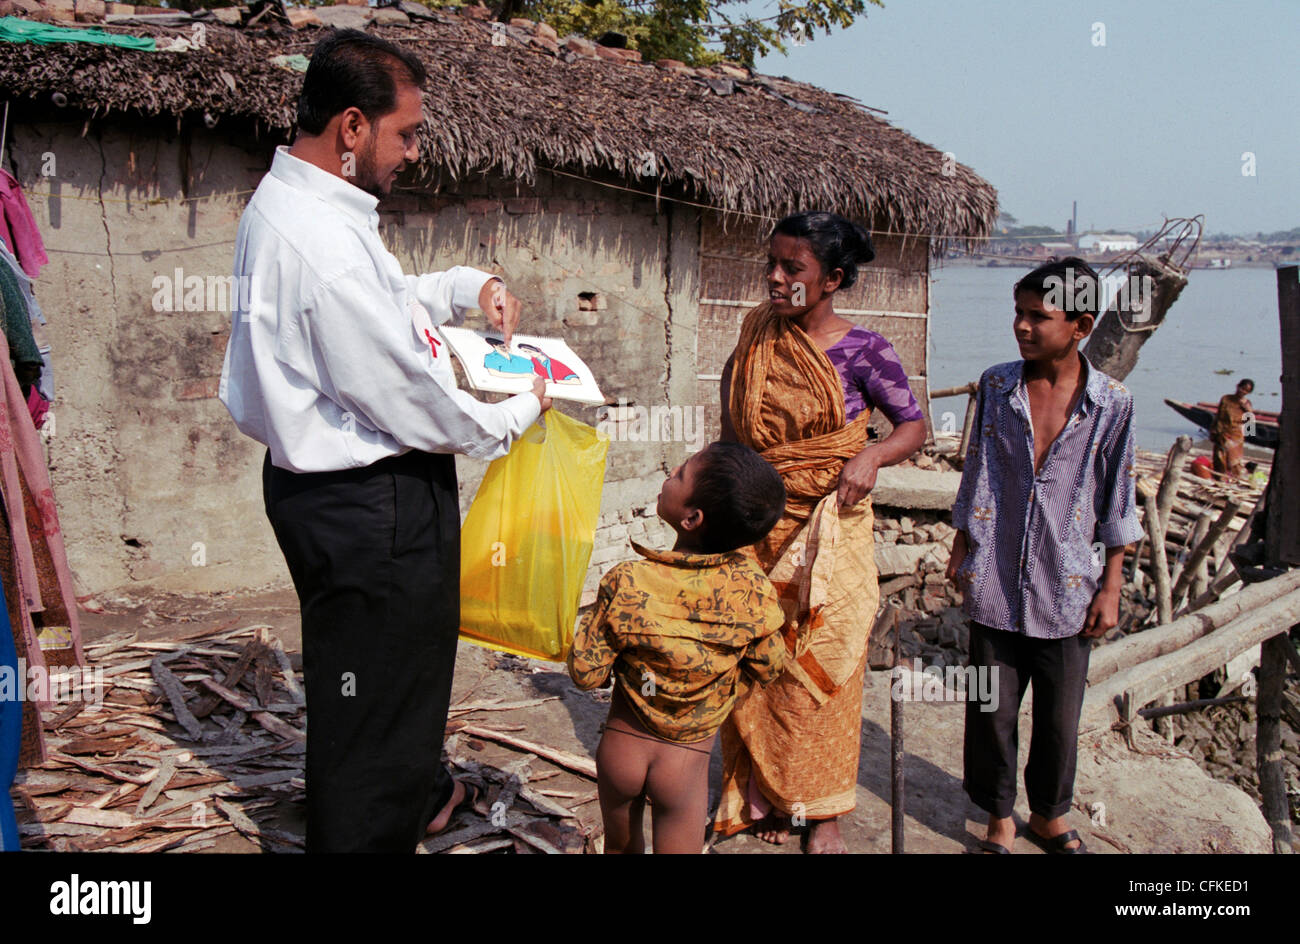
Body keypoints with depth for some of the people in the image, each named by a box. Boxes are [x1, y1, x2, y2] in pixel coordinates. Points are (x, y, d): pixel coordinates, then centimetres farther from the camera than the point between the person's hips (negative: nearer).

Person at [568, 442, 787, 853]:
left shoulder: (626, 583, -23)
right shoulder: (754, 591, -20)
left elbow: (586, 673, -15)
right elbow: (766, 669, -6)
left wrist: (594, 620, 3)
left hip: (622, 748, 1)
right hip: (687, 760, -1)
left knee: (621, 845, 25)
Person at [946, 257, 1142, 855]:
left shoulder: (1112, 403, -5)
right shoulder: (996, 386, -1)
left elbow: (1117, 500, 1)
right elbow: (977, 475, 7)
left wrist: (1111, 587, 1)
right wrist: (962, 549, 8)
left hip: (1068, 588, -1)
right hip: (996, 581, 1)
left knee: (1059, 716, 10)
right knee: (991, 709, 7)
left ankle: (1049, 815, 33)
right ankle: (999, 816, 27)